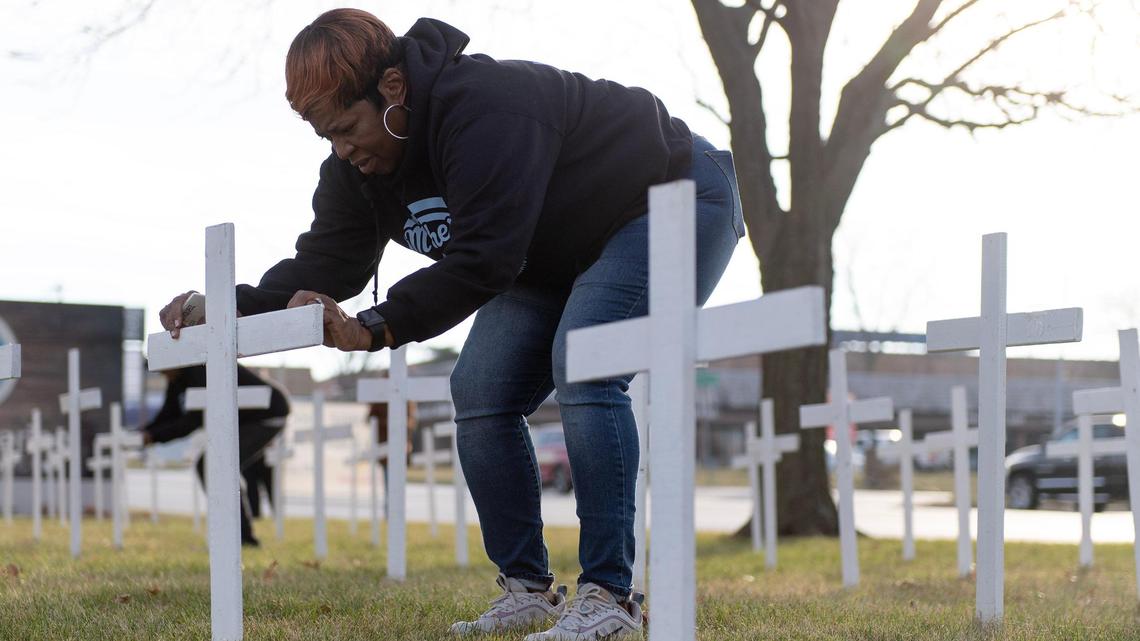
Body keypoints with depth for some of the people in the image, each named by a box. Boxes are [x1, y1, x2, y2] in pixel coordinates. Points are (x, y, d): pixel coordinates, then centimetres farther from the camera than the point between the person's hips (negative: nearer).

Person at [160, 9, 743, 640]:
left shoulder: (486, 108, -36)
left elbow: (482, 259, -41)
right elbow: (326, 261, -7)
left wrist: (373, 329, -45)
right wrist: (230, 310, -22)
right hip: (556, 257, 9)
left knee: (582, 373, -28)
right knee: (478, 394, -2)